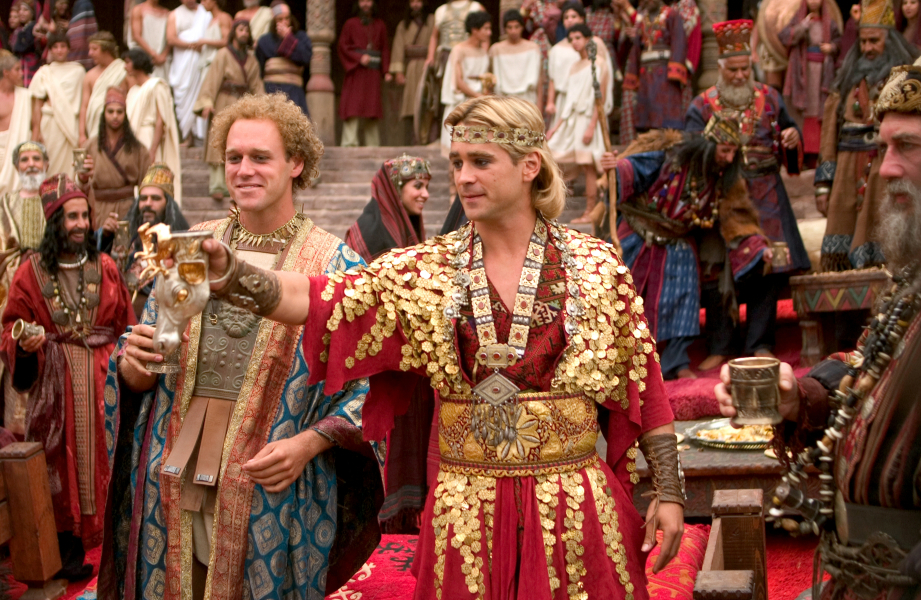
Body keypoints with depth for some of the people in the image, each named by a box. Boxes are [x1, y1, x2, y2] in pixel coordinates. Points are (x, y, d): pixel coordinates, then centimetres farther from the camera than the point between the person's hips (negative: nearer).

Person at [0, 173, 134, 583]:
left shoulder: (104, 268, 5)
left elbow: (125, 326, 7)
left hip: (103, 378, 1)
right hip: (56, 383, -1)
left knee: (105, 455, 4)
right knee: (63, 462, 4)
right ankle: (70, 547, 13)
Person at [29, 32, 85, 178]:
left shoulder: (78, 71, 10)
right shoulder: (44, 73, 5)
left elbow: (83, 100, 11)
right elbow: (37, 105, 2)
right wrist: (36, 132, -5)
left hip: (72, 123, 1)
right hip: (50, 122, -1)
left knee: (70, 164, -4)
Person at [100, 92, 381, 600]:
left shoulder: (334, 265, -5)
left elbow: (366, 384, -6)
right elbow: (134, 377, 12)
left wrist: (308, 443, -19)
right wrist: (132, 363, -10)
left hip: (271, 488, -3)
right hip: (175, 483, 3)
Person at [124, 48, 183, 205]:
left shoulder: (156, 86, -5)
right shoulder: (133, 90, 19)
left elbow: (161, 121, -12)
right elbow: (130, 120, 18)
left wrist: (152, 151, -19)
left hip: (149, 140, -7)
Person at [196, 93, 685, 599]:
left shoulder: (596, 267, 0)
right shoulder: (423, 273, 1)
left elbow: (643, 385, 3)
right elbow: (313, 300, -11)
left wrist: (668, 491, 1)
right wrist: (226, 273, -28)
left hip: (574, 513, -1)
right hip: (465, 515, 1)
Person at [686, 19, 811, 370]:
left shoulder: (770, 98, 9)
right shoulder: (702, 106, 2)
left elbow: (788, 144, 15)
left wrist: (793, 139, -8)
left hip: (765, 198, 2)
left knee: (768, 267, -1)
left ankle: (760, 344, 9)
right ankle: (722, 345, 9)